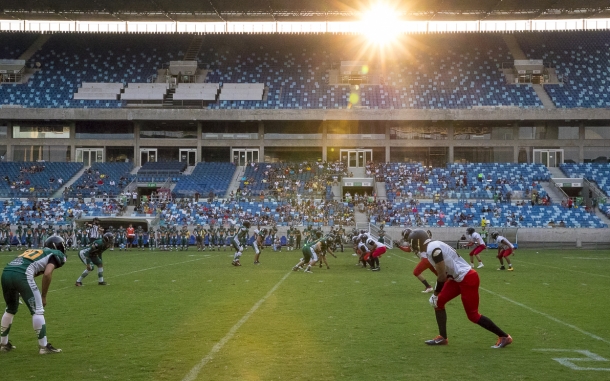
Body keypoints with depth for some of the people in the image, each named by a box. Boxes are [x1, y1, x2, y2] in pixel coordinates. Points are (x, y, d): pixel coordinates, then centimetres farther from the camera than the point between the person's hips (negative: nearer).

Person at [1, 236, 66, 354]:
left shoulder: (35, 251, 35)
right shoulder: (56, 254, 14)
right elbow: (47, 274, -2)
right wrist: (44, 296, 5)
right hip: (21, 275, -7)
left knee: (11, 309, 26)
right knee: (37, 310, 5)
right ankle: (43, 346, 7)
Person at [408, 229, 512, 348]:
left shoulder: (433, 249, -19)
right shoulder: (433, 246, 12)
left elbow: (442, 275, -18)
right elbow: (445, 273, 18)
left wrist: (435, 294, -5)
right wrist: (437, 294, 18)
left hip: (467, 279, -10)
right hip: (459, 278, 10)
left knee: (473, 315, -1)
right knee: (439, 302, 11)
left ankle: (504, 337, 11)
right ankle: (443, 337, 19)